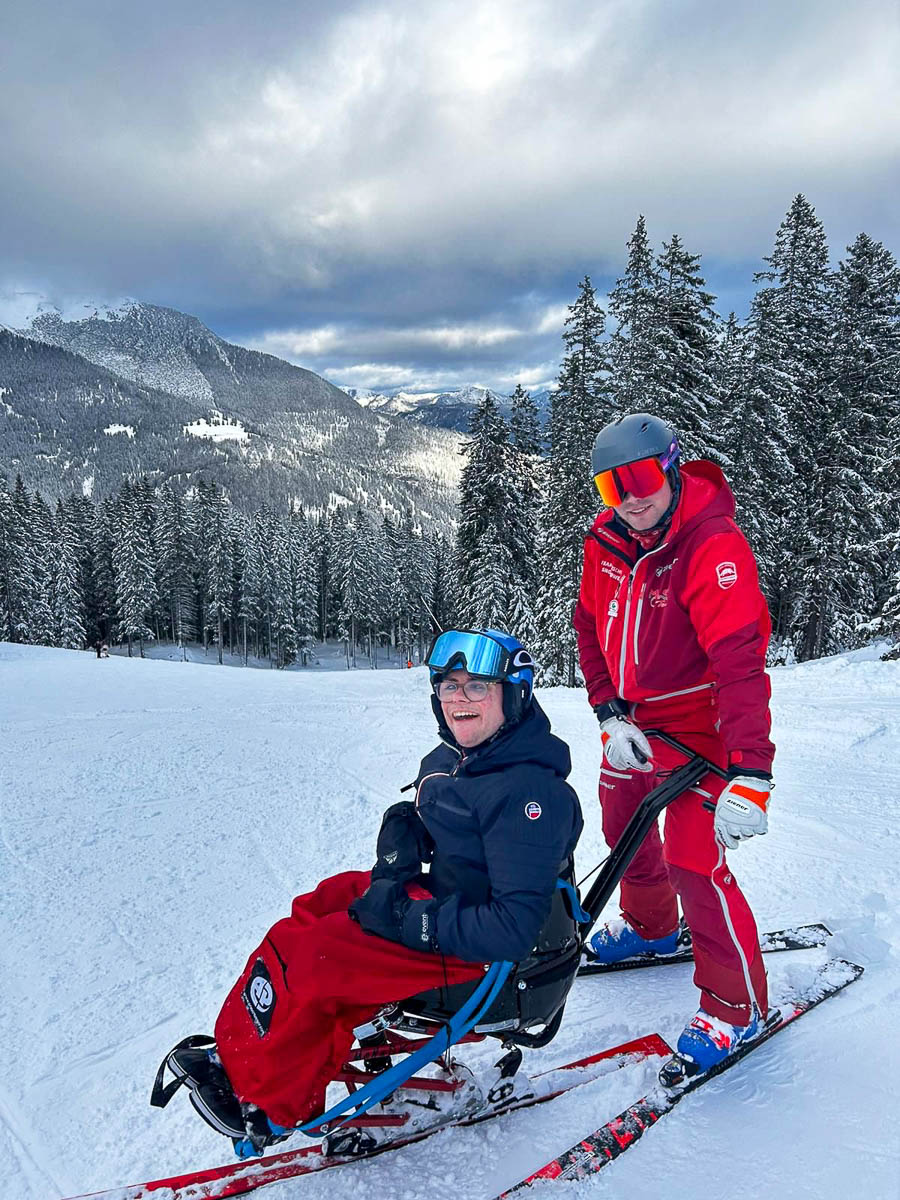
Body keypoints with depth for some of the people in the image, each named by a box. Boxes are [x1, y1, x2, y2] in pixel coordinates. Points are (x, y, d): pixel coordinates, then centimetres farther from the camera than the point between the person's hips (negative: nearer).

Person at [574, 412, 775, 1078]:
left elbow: (740, 663, -35)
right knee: (623, 828, 23)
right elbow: (592, 629, 4)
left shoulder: (715, 547, -27)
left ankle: (738, 1003, 11)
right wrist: (611, 714, -9)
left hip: (698, 726, -7)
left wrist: (749, 774, -42)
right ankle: (651, 926, 52)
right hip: (634, 721, 8)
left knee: (693, 859, -11)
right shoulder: (606, 543, -6)